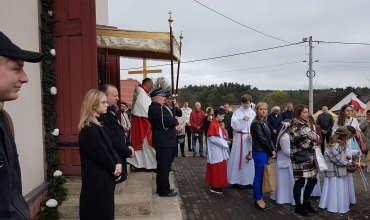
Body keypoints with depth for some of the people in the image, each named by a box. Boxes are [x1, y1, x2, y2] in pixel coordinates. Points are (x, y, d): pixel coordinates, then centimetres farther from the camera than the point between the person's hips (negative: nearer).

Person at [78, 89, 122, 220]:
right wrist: (114, 168, -3)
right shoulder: (89, 130, -20)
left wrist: (118, 163, -8)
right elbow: (102, 155, -19)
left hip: (104, 177, 9)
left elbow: (110, 148, 9)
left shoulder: (99, 124, 9)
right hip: (96, 179, -9)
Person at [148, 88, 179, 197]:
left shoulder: (153, 108, 13)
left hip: (161, 141, 10)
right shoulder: (159, 108, -20)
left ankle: (161, 188, 27)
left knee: (162, 165, 17)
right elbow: (172, 121, -25)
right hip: (165, 141, -10)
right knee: (164, 166, -2)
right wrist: (176, 121, -4)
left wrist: (174, 121, 3)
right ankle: (164, 190, 7)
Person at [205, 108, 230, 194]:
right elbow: (213, 138, -23)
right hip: (215, 152, -10)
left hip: (218, 151, 10)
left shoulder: (216, 124, 13)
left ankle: (217, 186, 24)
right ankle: (214, 187, 9)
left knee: (219, 169, 15)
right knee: (215, 169, -1)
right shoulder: (213, 124, -18)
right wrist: (225, 143, -15)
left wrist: (224, 142, 4)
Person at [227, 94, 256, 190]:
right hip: (240, 137, -3)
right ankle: (237, 180, 6)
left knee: (250, 158, 6)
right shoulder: (237, 112, 0)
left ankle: (248, 180, 17)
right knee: (239, 158, -2)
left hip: (251, 138, 3)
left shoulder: (253, 113, 7)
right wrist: (242, 119, -21)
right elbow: (233, 124, -9)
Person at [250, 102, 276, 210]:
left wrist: (273, 150, 1)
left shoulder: (263, 122, 13)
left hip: (265, 152, 9)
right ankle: (258, 200, 12)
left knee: (262, 176, 14)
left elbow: (268, 138, 13)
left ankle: (259, 198, 25)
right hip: (259, 153, -9)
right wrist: (271, 152, -9)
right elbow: (262, 140, -18)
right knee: (259, 176, 0)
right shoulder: (256, 123, -15)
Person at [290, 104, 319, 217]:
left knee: (313, 180, 15)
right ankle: (299, 207, 14)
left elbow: (316, 137, 13)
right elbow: (305, 143, -22)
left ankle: (306, 203, 31)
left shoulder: (305, 124, 14)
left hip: (309, 157, 10)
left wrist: (314, 137, -9)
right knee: (300, 182, 1)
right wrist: (313, 140, -3)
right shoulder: (296, 126, -17)